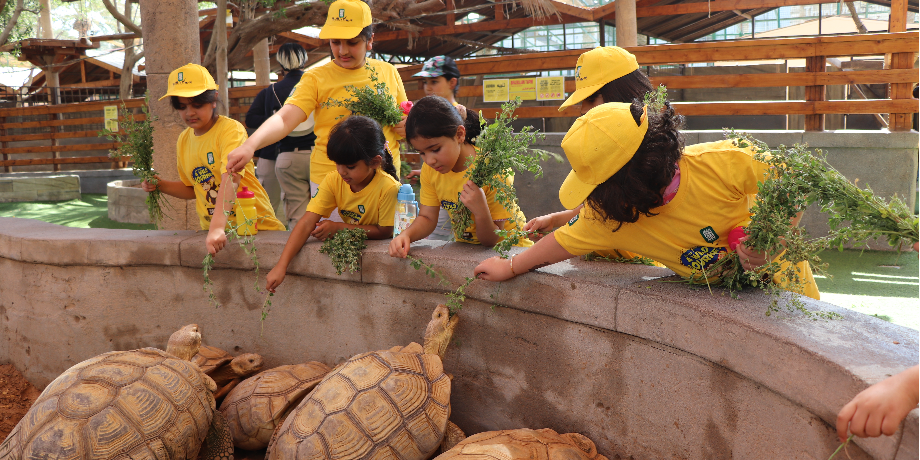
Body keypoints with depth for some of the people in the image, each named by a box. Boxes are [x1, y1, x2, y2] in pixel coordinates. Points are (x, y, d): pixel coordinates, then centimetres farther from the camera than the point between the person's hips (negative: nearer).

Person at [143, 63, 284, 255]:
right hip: (210, 228, 6)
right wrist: (160, 185, 7)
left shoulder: (231, 129, -11)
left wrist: (218, 228, -38)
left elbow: (230, 180, -27)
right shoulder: (183, 140, 11)